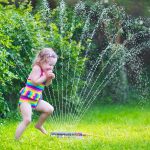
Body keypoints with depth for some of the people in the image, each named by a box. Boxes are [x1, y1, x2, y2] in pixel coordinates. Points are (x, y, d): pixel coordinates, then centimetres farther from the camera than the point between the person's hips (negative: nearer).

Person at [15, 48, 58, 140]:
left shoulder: (45, 70, 9)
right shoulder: (37, 68, -17)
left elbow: (47, 84, 15)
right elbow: (35, 82, -28)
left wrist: (50, 78, -4)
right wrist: (45, 76, -22)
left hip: (36, 100, 9)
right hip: (26, 99, -9)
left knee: (50, 109, 7)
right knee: (27, 120, -19)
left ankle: (39, 125, 29)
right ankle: (16, 140, -15)